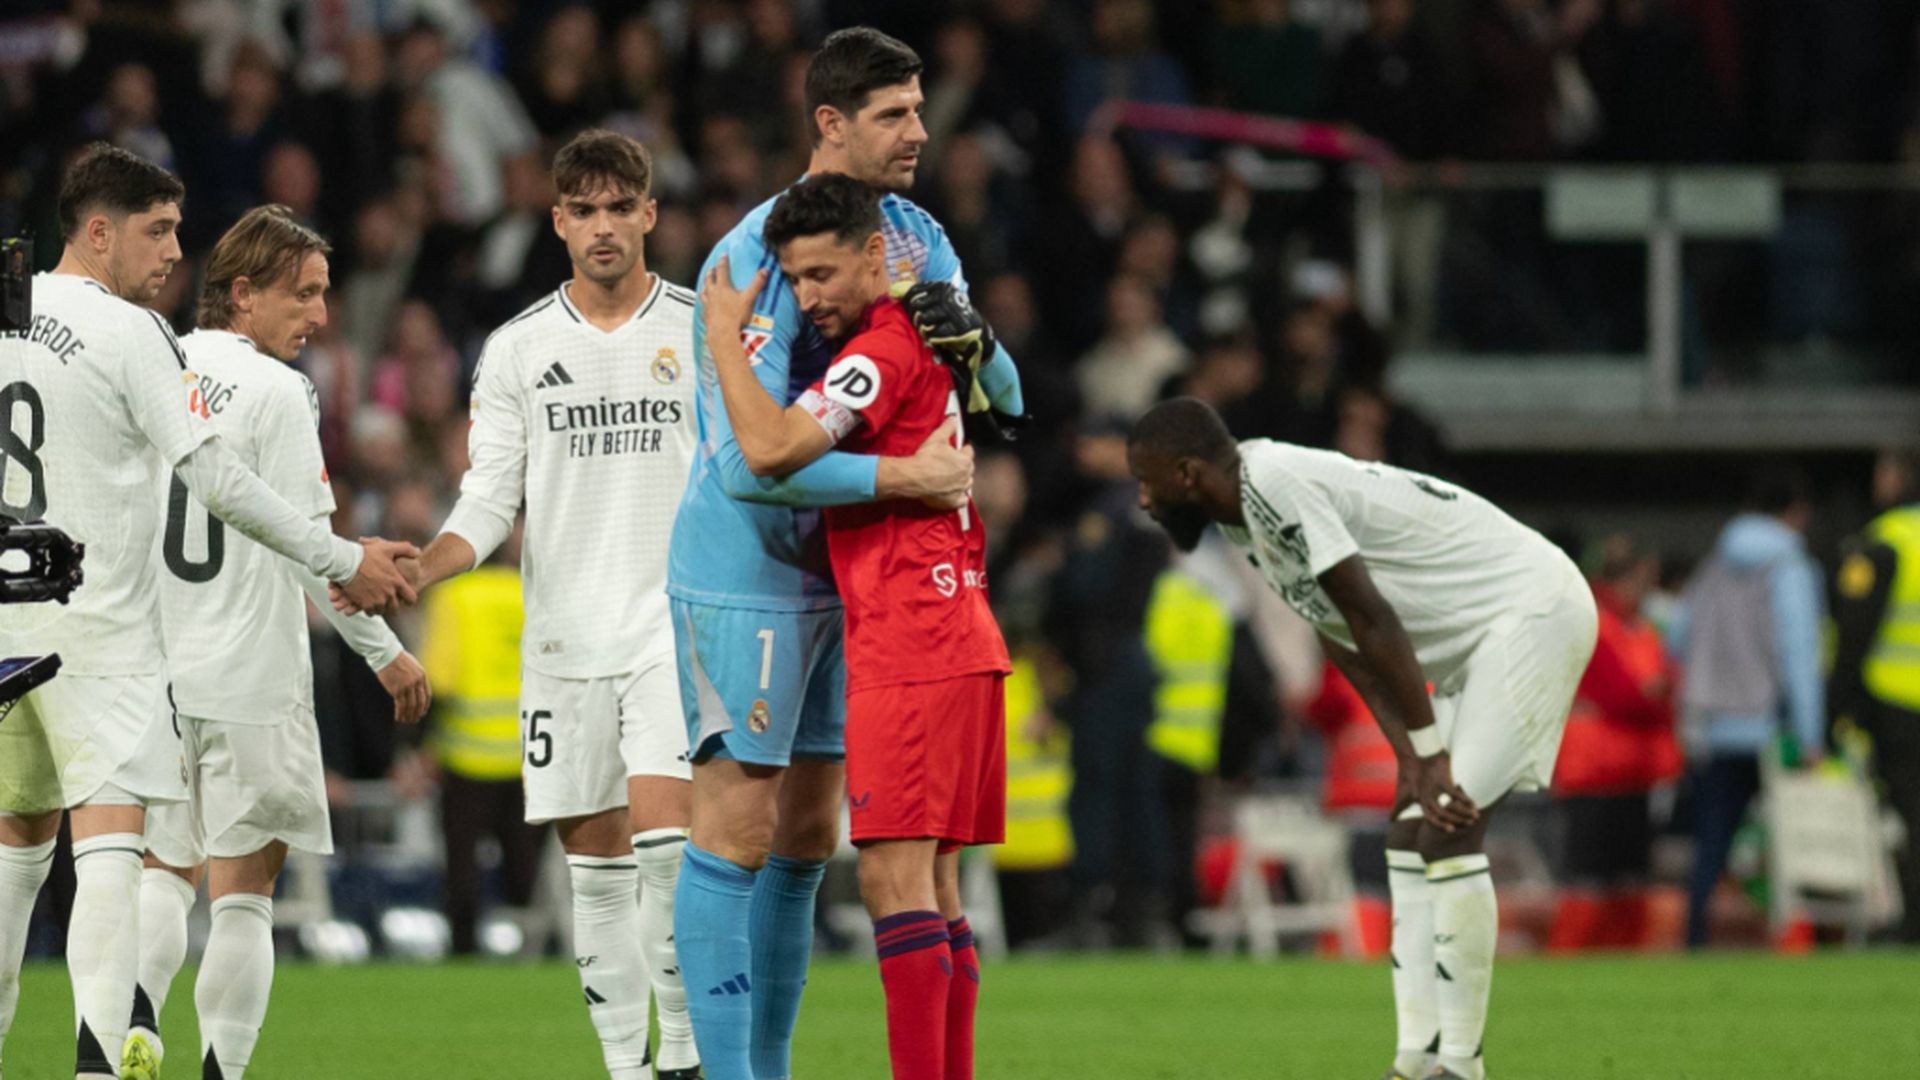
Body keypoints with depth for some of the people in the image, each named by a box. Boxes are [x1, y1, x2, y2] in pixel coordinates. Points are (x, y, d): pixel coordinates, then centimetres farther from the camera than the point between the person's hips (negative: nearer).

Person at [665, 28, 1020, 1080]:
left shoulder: (916, 238, 5)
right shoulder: (757, 257, -20)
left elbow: (1004, 400, 7)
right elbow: (749, 458, -28)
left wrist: (973, 340, -17)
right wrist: (908, 476, -27)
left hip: (846, 578, 8)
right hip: (745, 579, -8)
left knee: (807, 838, 11)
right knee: (737, 830, -8)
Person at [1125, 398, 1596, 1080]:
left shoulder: (1275, 484, -22)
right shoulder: (1246, 518, 8)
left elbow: (1375, 622, -23)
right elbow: (1349, 647, 9)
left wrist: (1430, 755, -19)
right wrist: (1412, 757, -1)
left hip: (1535, 609, -10)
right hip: (1482, 638, 10)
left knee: (1449, 835, -15)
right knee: (1413, 836, 8)